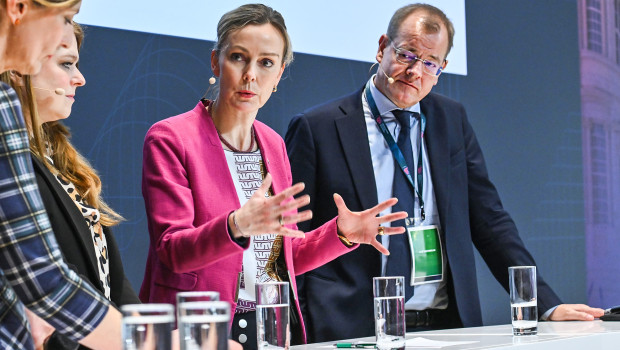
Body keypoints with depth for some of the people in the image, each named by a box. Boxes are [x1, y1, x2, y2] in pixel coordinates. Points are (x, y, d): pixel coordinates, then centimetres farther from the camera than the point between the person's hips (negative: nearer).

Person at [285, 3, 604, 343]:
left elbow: (490, 222, 12)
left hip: (447, 326, 5)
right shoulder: (316, 128, -1)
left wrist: (548, 306, 3)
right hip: (357, 330, -4)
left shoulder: (452, 120, 12)